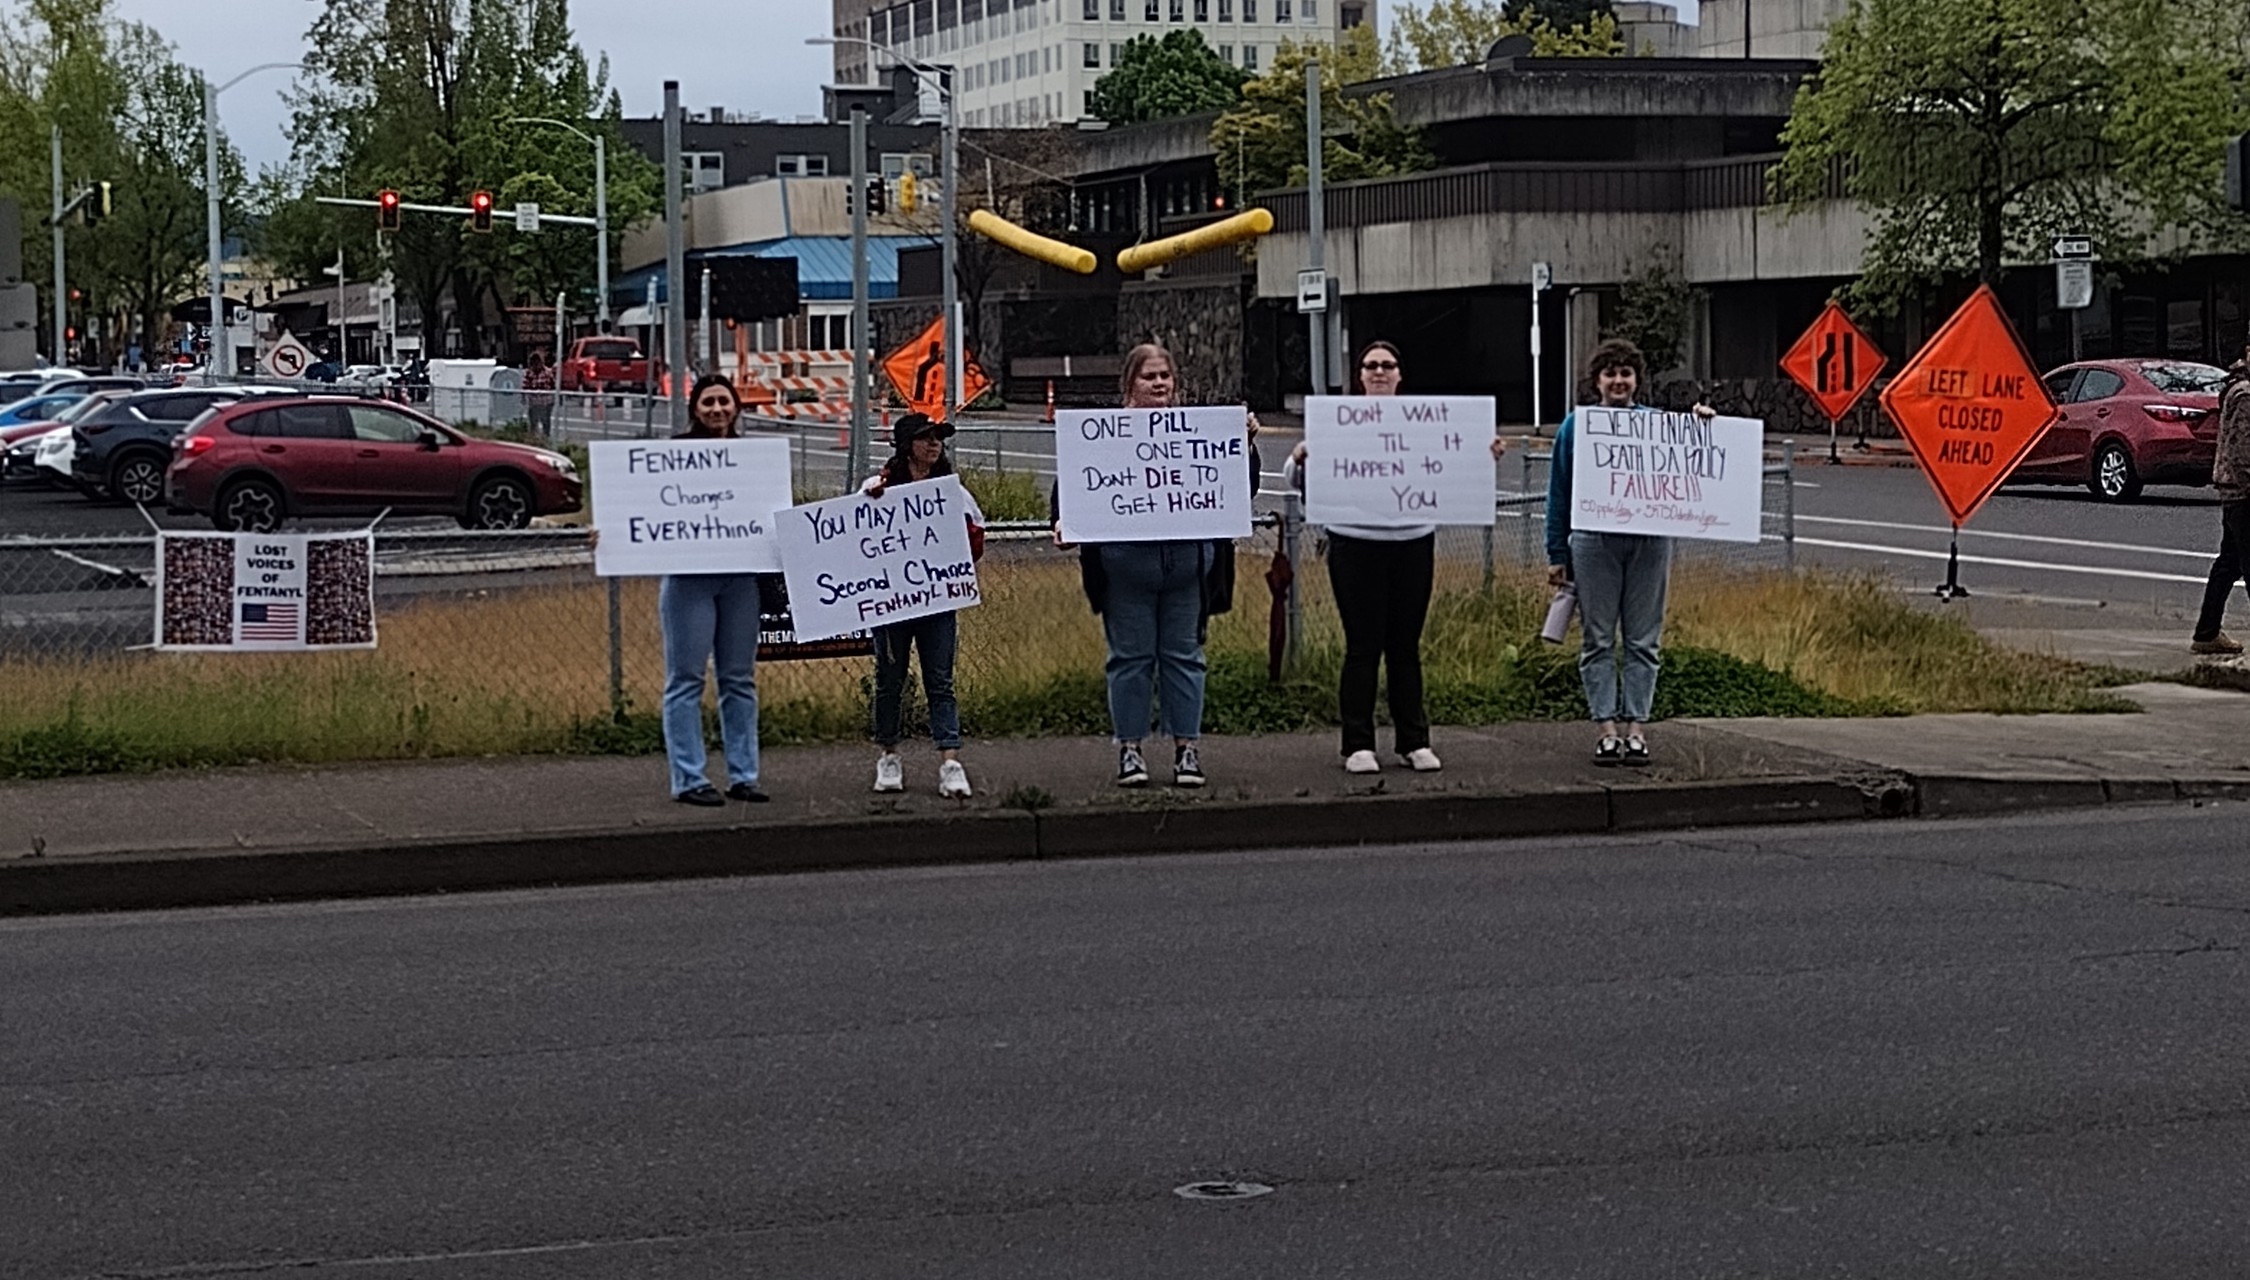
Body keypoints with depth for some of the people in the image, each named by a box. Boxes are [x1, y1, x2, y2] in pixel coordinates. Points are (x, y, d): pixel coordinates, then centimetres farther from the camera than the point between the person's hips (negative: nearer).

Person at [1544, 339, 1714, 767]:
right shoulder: (1576, 425, 7)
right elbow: (1560, 492, 8)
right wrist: (1557, 555, 4)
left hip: (1649, 542, 1)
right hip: (1594, 541, -1)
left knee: (1643, 640, 3)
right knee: (1598, 639, 1)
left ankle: (1636, 726, 7)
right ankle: (1607, 727, 5)